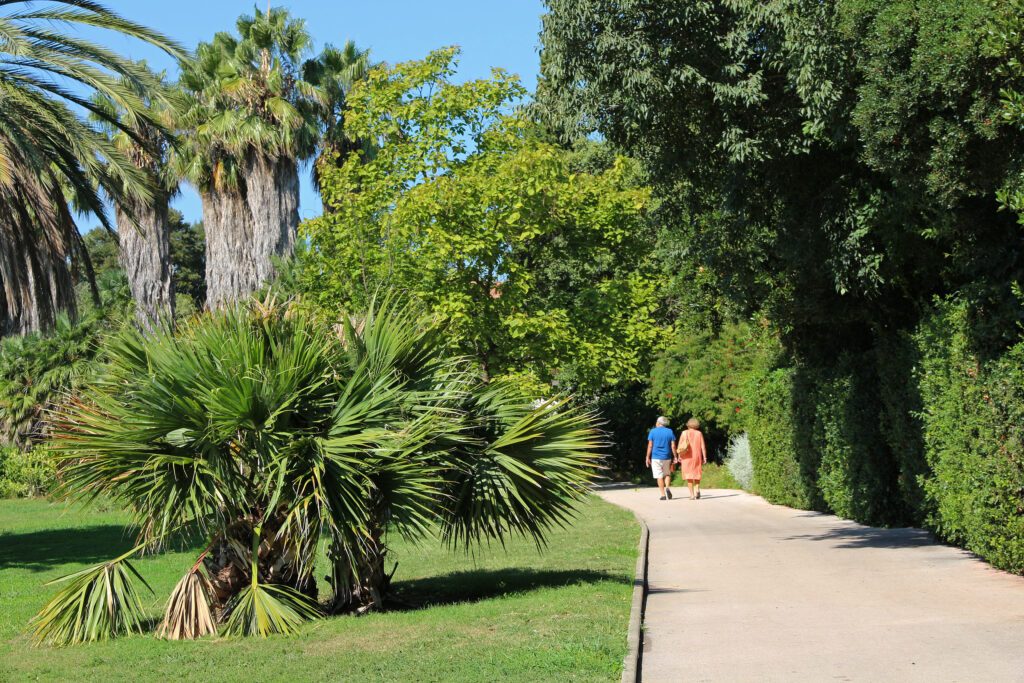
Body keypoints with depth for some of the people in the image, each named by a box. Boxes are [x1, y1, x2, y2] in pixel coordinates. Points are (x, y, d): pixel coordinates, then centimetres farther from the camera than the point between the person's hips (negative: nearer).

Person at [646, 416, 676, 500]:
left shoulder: (653, 432, -1)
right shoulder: (670, 432, 3)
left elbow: (650, 446, -4)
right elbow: (673, 446, -1)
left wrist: (648, 458, 1)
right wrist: (675, 457, 5)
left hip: (656, 457, -2)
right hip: (667, 457, 2)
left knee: (659, 476, 3)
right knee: (667, 474, 17)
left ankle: (663, 494, -1)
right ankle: (667, 487, -8)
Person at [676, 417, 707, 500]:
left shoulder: (684, 433, 1)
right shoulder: (699, 433, 2)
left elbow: (680, 446, -3)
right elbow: (703, 446, -2)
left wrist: (679, 456, 2)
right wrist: (704, 458, 0)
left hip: (686, 457, -1)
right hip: (697, 457, 1)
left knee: (689, 475, 4)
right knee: (697, 475, 15)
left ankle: (692, 494, -3)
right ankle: (697, 489, -8)